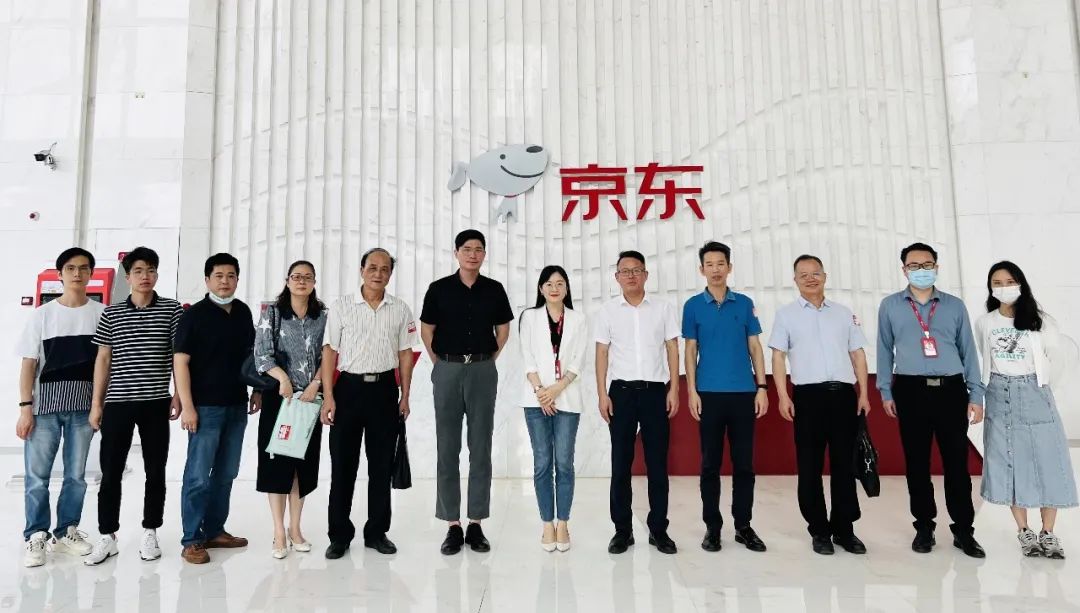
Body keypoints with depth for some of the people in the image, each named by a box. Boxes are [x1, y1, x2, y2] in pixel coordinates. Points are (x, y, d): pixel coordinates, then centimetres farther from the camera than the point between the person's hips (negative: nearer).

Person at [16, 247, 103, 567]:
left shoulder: (102, 313, 2)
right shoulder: (43, 314, 1)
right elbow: (29, 363, 1)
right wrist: (25, 408, -5)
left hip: (84, 406, 1)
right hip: (44, 405, -1)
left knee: (76, 475, 9)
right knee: (37, 475, 2)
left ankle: (66, 532, 24)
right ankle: (35, 537, 16)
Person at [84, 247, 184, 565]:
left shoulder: (172, 309, 1)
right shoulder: (111, 313, 5)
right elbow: (103, 359, 7)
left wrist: (178, 395, -2)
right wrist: (96, 403, 3)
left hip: (156, 403, -1)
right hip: (117, 403, 1)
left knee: (155, 471, 7)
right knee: (111, 472, 5)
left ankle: (150, 533, 20)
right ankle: (107, 537, 18)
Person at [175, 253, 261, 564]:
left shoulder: (243, 312, 9)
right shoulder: (195, 315, -7)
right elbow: (180, 361, -10)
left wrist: (256, 390, 13)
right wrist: (187, 406, -16)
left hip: (236, 405, 6)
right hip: (206, 407, -6)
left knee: (226, 473, 13)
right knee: (198, 476, -1)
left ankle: (214, 531, 25)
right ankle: (192, 540, 10)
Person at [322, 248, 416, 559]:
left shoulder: (401, 310, 6)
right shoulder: (341, 306, 1)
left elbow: (405, 355, 8)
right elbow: (330, 351, -1)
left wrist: (404, 397, 4)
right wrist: (328, 396, -7)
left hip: (385, 389, 2)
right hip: (349, 387, -1)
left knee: (382, 464, 8)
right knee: (342, 464, 4)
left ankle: (377, 532, 22)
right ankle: (339, 535, 18)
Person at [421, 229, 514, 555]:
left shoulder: (494, 289, 5)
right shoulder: (439, 289, 1)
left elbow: (503, 329, 14)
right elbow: (426, 330, 8)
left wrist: (488, 359, 7)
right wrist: (440, 363, 4)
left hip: (483, 371, 1)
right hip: (447, 369, -1)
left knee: (481, 449, 5)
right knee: (447, 449, 3)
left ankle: (476, 523, 15)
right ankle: (452, 525, 13)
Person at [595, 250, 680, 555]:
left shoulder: (663, 308, 5)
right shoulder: (607, 310, 5)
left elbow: (672, 349, 5)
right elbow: (602, 354, 5)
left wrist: (674, 390, -2)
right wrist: (602, 394, -2)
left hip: (655, 390, 0)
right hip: (621, 391, 0)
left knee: (657, 463, 5)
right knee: (620, 463, 4)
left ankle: (658, 529, 16)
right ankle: (622, 530, 15)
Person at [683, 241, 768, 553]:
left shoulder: (745, 303, 7)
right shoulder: (693, 305, 4)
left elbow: (755, 346, 8)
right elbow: (690, 350, 3)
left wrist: (762, 387, 1)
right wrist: (692, 391, -4)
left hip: (743, 393, 1)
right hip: (709, 394, -1)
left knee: (744, 462, 7)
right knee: (710, 463, 5)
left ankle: (743, 525, 20)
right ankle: (712, 526, 16)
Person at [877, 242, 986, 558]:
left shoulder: (955, 305, 10)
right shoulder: (890, 306, 7)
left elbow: (968, 351, 9)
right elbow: (884, 351, 8)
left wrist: (976, 395, 5)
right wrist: (886, 392, 4)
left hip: (951, 390, 1)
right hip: (911, 391, -1)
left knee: (957, 462, 4)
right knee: (917, 463, 6)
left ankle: (963, 531, 17)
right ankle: (924, 527, 20)